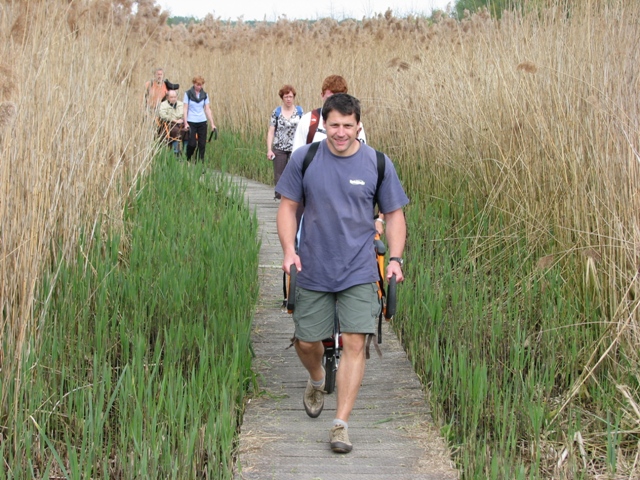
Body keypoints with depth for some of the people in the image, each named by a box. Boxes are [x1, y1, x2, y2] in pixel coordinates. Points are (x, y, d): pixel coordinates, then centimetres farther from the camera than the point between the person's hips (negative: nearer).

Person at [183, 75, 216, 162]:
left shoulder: (204, 95, 6)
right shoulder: (188, 93, -2)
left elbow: (207, 109, 7)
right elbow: (185, 109, -4)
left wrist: (212, 123, 2)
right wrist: (185, 123, -12)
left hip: (202, 122, 3)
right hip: (191, 122, -3)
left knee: (202, 144, -1)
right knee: (192, 143, -7)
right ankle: (187, 160, 17)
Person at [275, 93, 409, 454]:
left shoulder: (378, 164, -3)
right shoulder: (304, 159, -2)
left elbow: (394, 214, 5)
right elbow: (288, 207, 4)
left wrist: (396, 258, -6)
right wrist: (289, 250, -9)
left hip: (359, 272, -1)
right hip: (313, 271, 1)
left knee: (354, 343, -9)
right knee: (306, 341, 9)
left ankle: (342, 423, -4)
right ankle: (317, 381, 44)